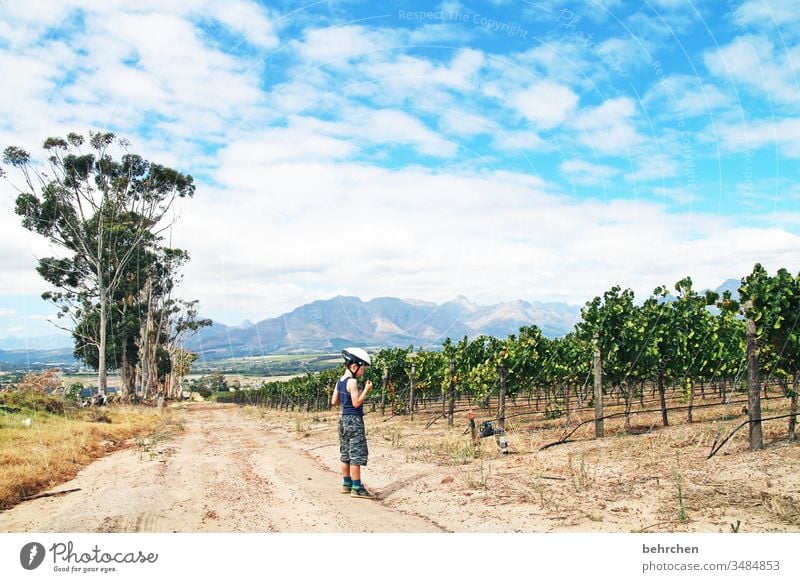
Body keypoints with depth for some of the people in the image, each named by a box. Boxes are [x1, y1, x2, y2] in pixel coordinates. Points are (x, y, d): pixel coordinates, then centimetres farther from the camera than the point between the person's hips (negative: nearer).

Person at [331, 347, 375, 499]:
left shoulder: (340, 381, 9)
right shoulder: (352, 381, -17)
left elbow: (334, 401, 13)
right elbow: (356, 403, -20)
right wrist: (366, 390, -13)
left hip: (344, 419, 9)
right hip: (354, 420, -9)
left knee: (346, 454, 15)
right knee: (357, 455, -6)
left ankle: (347, 484, 23)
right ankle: (356, 488, -4)